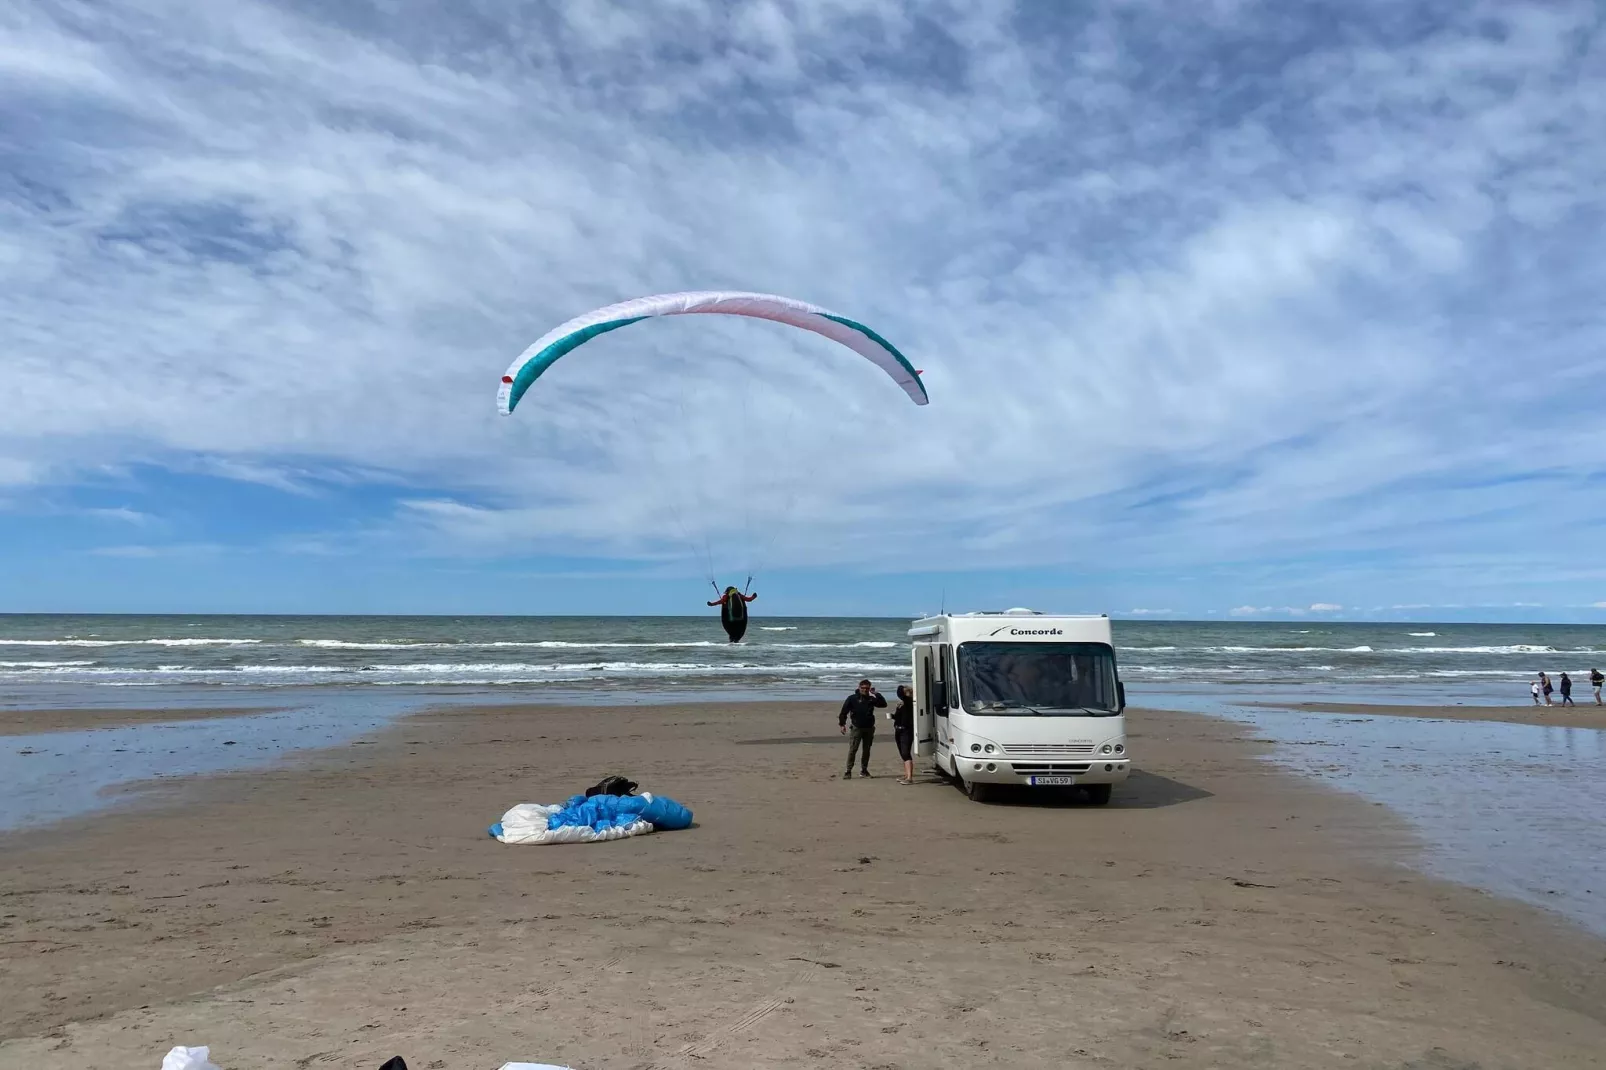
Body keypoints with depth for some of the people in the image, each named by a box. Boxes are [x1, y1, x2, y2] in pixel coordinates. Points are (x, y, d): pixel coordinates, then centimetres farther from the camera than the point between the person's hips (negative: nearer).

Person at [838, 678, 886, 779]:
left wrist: (876, 694, -3)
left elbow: (883, 704, 5)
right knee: (852, 750, -9)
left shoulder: (871, 699, 10)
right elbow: (844, 712, -3)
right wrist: (842, 724, -10)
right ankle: (848, 771, -7)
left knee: (867, 750, 10)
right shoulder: (852, 698, -1)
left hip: (869, 728, 4)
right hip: (857, 728, -4)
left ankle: (864, 770, 20)